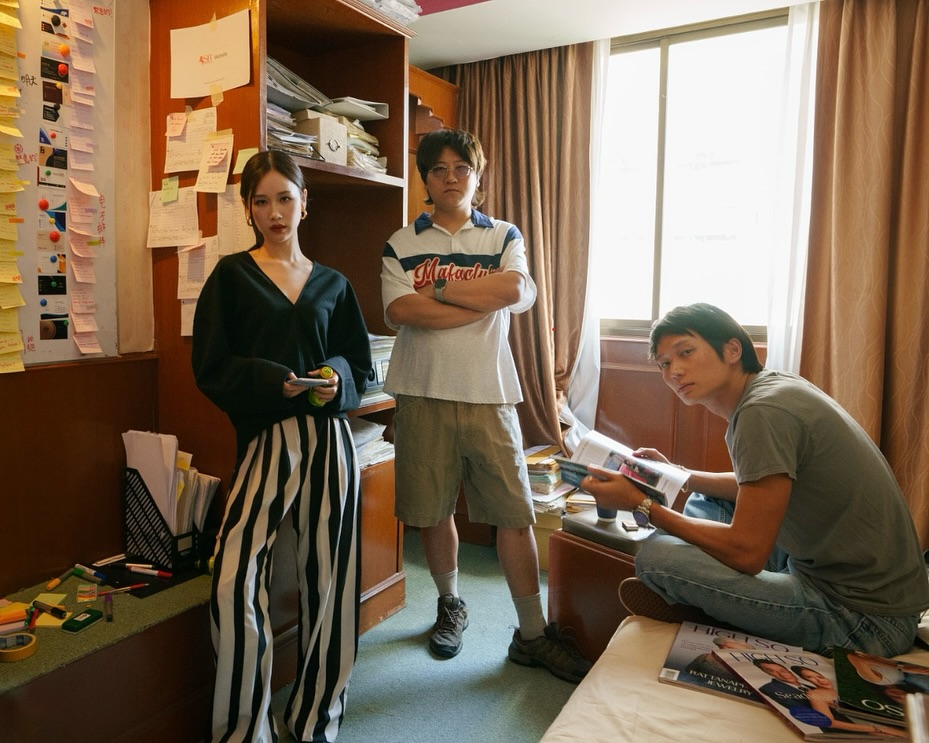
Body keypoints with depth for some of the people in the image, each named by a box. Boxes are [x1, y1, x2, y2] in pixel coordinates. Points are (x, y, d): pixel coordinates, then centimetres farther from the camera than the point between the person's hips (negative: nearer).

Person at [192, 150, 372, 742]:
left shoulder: (332, 284, 14)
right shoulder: (231, 276, 7)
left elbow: (362, 363, 13)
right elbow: (211, 368, 0)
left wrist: (336, 378, -8)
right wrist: (273, 381, -16)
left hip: (329, 437, 3)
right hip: (264, 439, -2)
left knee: (329, 577, 5)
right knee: (235, 584, -15)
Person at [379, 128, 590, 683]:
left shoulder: (504, 236, 8)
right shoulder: (402, 243, 7)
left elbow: (515, 290, -13)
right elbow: (400, 311, -10)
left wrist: (436, 287, -10)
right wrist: (484, 300, -10)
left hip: (489, 393, 0)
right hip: (423, 394, 1)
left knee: (515, 513, 1)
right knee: (432, 511, 10)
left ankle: (532, 633, 16)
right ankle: (451, 605, 35)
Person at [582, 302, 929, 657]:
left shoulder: (764, 411, -24)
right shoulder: (770, 384, 5)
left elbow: (747, 552, -24)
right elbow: (750, 487, 21)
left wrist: (641, 503, -17)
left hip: (864, 619, -10)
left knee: (656, 555, -21)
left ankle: (684, 604, 10)